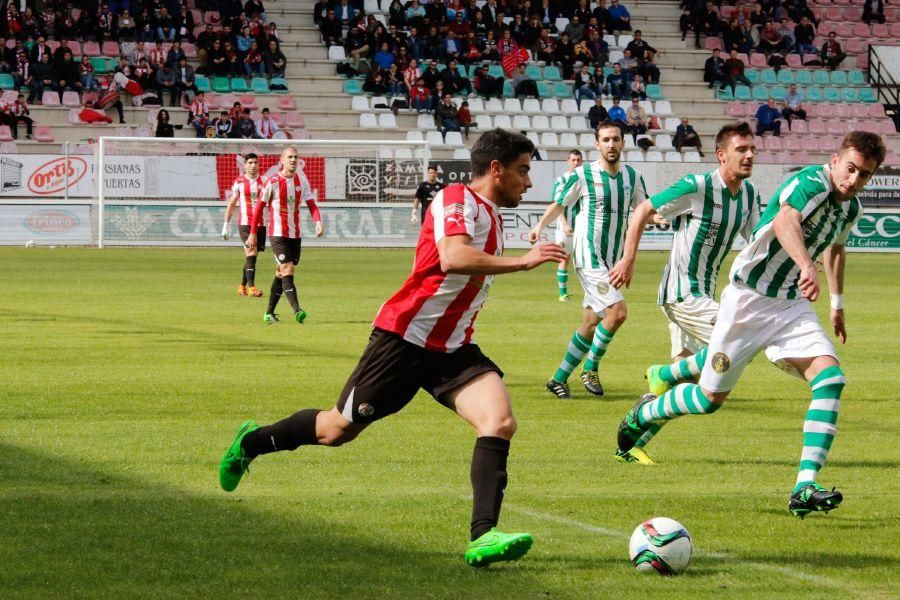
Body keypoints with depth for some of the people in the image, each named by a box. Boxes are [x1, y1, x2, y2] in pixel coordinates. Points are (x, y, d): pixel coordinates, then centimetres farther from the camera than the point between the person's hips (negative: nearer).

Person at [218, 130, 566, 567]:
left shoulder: (490, 216, 14)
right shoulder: (458, 199, -15)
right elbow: (452, 257, -34)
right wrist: (524, 261, -33)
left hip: (453, 349, 7)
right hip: (405, 336, -7)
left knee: (500, 422, -18)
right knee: (338, 429, 7)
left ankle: (483, 536, -24)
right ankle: (252, 442, 33)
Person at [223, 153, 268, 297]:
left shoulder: (264, 181, 8)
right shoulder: (239, 181, 2)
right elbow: (231, 204, 8)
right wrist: (226, 225, 6)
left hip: (261, 224, 3)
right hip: (245, 223, -3)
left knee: (251, 257, 8)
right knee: (251, 253, -17)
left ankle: (242, 286, 23)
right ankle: (251, 287, -20)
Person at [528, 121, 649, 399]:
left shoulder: (632, 176, 6)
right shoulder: (582, 175, -7)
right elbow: (559, 205, 3)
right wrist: (540, 226, -14)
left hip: (613, 261, 6)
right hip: (589, 258, -6)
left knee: (591, 324, 11)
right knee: (618, 311, -20)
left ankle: (559, 378, 24)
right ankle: (591, 368, -3)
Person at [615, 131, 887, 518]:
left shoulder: (851, 208, 5)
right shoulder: (811, 183, -22)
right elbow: (784, 221, -45)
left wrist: (837, 304, 36)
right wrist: (806, 266, -63)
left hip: (792, 305, 6)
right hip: (748, 298, -6)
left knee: (830, 378, -19)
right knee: (710, 398, 4)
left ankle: (805, 488, -23)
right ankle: (642, 415, 36)